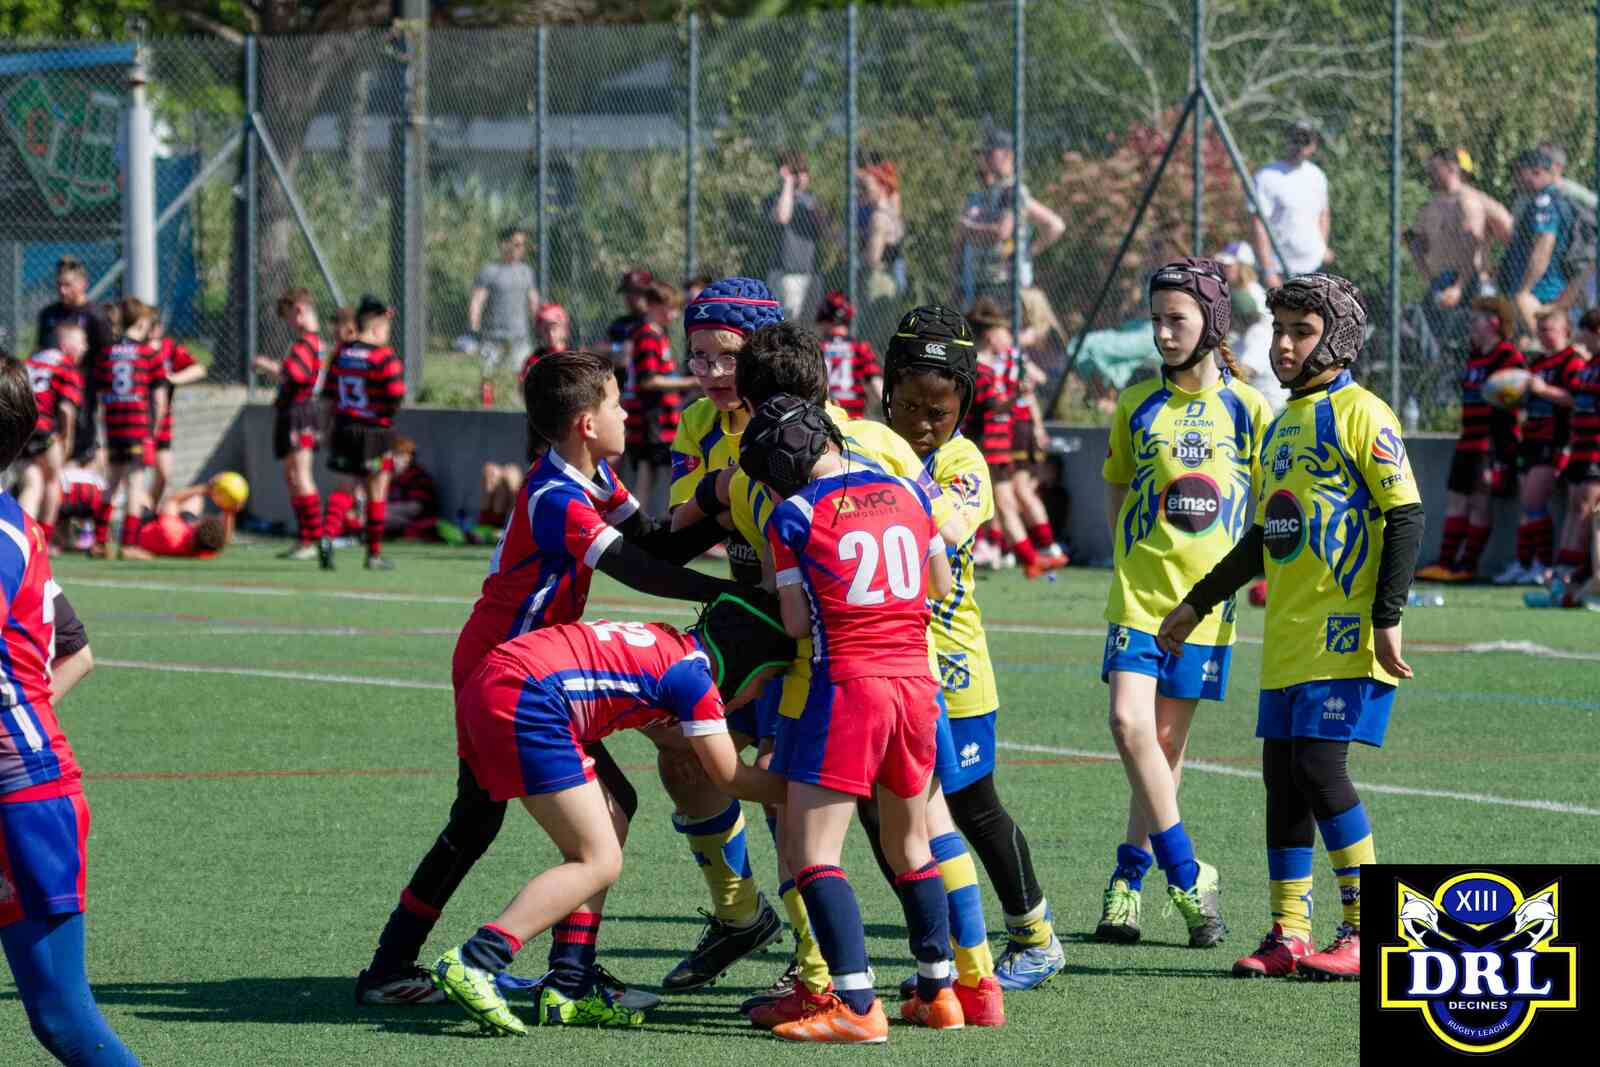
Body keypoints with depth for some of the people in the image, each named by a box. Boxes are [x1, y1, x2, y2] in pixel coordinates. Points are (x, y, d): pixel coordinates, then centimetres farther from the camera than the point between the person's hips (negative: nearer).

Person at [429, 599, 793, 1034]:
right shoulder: (694, 675, -2)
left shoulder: (670, 645, 24)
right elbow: (730, 778, 5)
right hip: (525, 700, -10)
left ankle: (569, 987, 13)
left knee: (610, 831, 17)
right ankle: (472, 964, -15)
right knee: (600, 862, -5)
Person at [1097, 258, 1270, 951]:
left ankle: (1131, 876, 17)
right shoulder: (1136, 405, 6)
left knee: (1168, 739, 4)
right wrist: (1131, 562, 6)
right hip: (1139, 594, 1)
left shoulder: (1248, 409, 2)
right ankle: (1189, 878, -7)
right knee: (1129, 723, -15)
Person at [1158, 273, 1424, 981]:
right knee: (1282, 775, 6)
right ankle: (1288, 935, 10)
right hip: (1288, 636, 8)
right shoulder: (1283, 425, 19)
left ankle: (1367, 930, -5)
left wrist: (1387, 619, -17)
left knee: (1320, 767, -13)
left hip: (1345, 631, -8)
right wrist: (1197, 603, 29)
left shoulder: (1360, 415, -7)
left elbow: (1406, 517, -12)